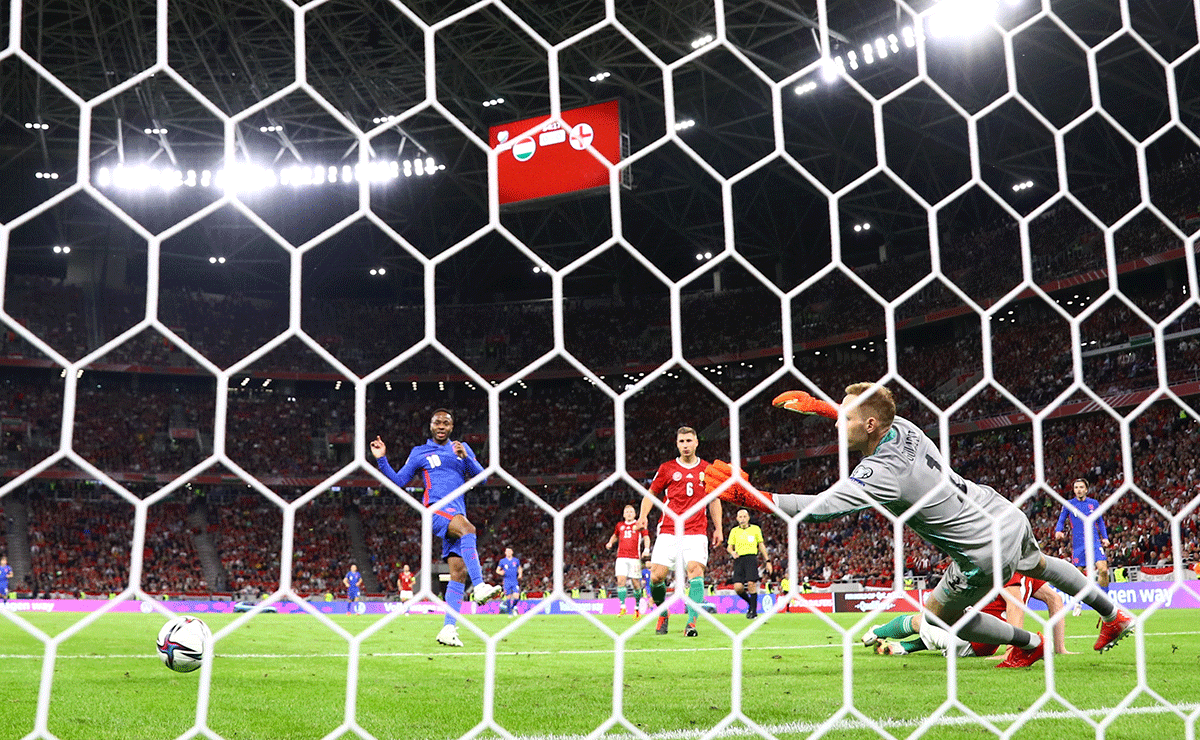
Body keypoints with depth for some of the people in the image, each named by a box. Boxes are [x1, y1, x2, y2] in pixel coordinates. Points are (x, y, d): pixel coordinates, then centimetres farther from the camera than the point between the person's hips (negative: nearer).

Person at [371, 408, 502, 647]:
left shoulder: (462, 448, 22)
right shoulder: (420, 452, 14)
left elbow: (481, 477, 12)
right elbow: (398, 480, 13)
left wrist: (465, 457, -4)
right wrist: (382, 459, 1)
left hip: (457, 514, 4)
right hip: (435, 508, -4)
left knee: (458, 570, -6)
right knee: (467, 528, -35)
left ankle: (449, 628, -6)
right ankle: (479, 587, -45)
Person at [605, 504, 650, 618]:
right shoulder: (620, 525, 17)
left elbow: (646, 537, 6)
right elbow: (615, 535, 34)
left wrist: (646, 549, -11)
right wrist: (610, 542, 15)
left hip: (635, 557, -2)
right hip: (621, 557, 2)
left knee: (636, 583, -1)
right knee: (621, 580, -12)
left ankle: (637, 608, 14)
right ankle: (622, 607, -9)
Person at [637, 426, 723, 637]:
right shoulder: (667, 468, 8)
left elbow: (714, 500, 19)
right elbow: (651, 493, 14)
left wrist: (718, 528, 13)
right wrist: (643, 515, -2)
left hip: (696, 532, 0)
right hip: (668, 531, 0)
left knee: (696, 571, -20)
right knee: (656, 576, -8)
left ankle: (691, 623, -22)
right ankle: (662, 613, 19)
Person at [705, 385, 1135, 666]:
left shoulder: (881, 475, -31)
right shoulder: (901, 426, -7)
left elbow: (818, 509, -37)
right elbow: (868, 415, 18)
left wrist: (748, 497, -37)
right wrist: (815, 405, 10)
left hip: (986, 552, -8)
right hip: (1008, 515, 8)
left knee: (939, 614, 15)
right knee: (1037, 564, 36)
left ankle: (1030, 645, 31)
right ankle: (1115, 616, 52)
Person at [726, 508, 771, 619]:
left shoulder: (755, 529, 13)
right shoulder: (734, 531, 15)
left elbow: (761, 545, 18)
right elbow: (729, 546, 15)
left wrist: (767, 561, 14)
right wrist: (732, 552, -9)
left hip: (751, 557, -2)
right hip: (739, 559, 2)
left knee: (751, 584, -18)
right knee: (738, 587, -11)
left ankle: (753, 610, -4)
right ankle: (750, 602, 17)